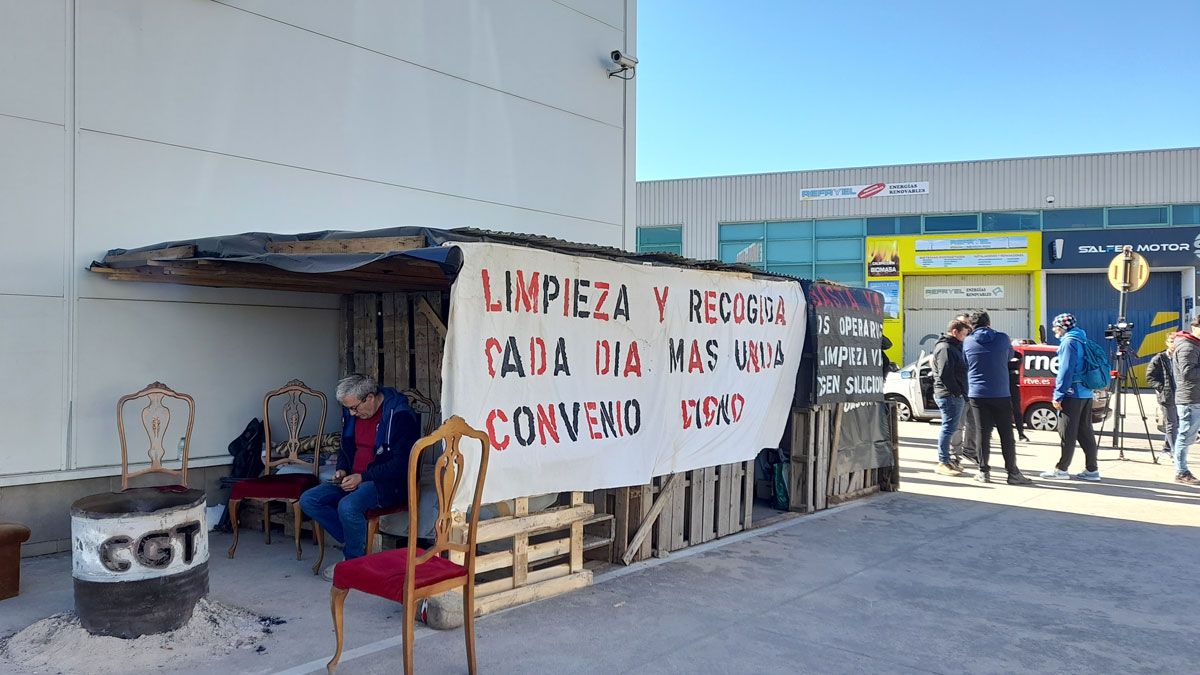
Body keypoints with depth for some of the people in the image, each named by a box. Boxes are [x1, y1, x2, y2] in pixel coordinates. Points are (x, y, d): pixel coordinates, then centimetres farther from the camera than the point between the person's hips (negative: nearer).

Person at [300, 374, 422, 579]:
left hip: (387, 483, -8)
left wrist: (363, 477, -22)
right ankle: (354, 541, -3)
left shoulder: (400, 416, -17)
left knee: (348, 506, -33)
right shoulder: (352, 414, 8)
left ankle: (355, 560, -9)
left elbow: (401, 463, -20)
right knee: (308, 500, -6)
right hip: (354, 479, 9)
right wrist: (342, 470, 2)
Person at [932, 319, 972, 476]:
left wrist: (962, 393, 14)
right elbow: (945, 374, -21)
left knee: (951, 427, 15)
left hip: (957, 396, 11)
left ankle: (947, 459, 24)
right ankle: (943, 463, -5)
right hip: (950, 395, -11)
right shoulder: (945, 348, -13)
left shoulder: (953, 347, 21)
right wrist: (956, 391, -18)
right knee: (949, 427, -8)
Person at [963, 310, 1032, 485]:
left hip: (977, 394, 1)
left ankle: (984, 471, 6)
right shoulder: (1002, 339, -1)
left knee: (983, 432, 5)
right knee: (1006, 433, 3)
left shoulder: (967, 342, 0)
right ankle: (1012, 473, 5)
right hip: (1000, 394, -1)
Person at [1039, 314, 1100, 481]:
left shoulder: (1069, 342, -11)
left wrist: (1058, 396, -15)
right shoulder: (1082, 341, 16)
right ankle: (1092, 469, 11)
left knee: (1067, 434, -3)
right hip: (1086, 393, 9)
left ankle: (1061, 469, 1)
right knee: (1085, 432, 10)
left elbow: (1066, 371, -18)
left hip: (1072, 394, -9)